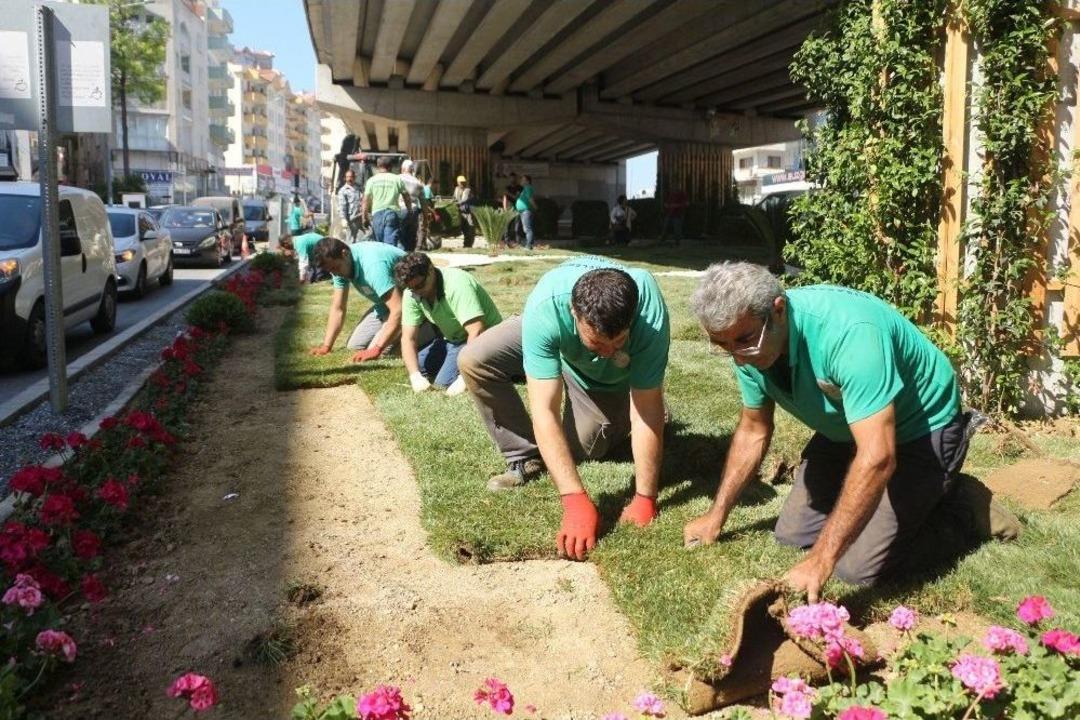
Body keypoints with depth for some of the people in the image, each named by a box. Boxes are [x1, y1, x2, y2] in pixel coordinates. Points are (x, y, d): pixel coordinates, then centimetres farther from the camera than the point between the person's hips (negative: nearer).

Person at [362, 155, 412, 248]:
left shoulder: (371, 180, 6)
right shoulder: (397, 179, 5)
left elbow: (366, 200, 4)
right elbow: (407, 198, 7)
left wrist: (364, 217, 11)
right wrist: (409, 210, 21)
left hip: (377, 213, 1)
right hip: (392, 213, -1)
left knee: (379, 243, 14)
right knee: (391, 243, -8)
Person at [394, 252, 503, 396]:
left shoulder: (457, 285, -30)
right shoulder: (411, 294, -10)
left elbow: (477, 333, -36)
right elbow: (408, 338, -9)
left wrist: (464, 378, -38)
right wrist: (415, 376, -24)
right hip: (453, 339, 8)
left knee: (444, 382, -22)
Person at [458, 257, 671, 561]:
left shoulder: (650, 313, -43)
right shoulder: (545, 309, -44)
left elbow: (647, 411, -36)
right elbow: (544, 410, -46)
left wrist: (644, 499, -35)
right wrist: (576, 501, -50)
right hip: (554, 343, 1)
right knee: (473, 360, -23)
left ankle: (618, 419, 22)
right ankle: (525, 458, -6)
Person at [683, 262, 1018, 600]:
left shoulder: (848, 331, -39)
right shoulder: (749, 345, -14)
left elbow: (878, 457, -42)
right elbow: (753, 431, 2)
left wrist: (820, 560, -42)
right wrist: (716, 516, 2)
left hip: (920, 429, -7)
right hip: (845, 428, 7)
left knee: (856, 567, -13)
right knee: (792, 534, 4)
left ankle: (947, 500, 10)